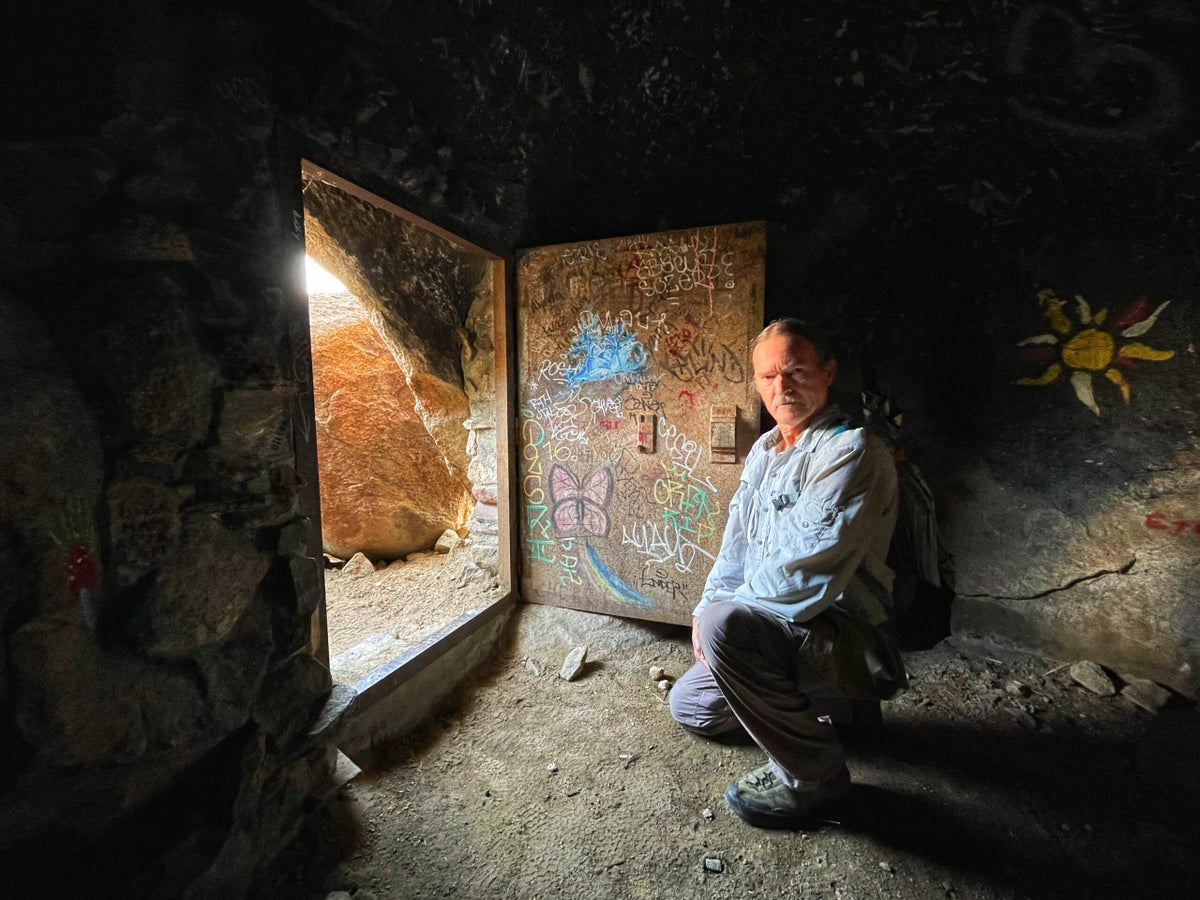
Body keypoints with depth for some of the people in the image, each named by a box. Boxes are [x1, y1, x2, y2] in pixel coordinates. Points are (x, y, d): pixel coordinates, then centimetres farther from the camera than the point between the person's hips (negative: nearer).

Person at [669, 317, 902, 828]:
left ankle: (814, 772, -9)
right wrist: (707, 606, -3)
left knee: (725, 625, -35)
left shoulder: (851, 452, -21)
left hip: (837, 633, -8)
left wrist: (716, 612, -16)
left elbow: (802, 574, -28)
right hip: (772, 625, 8)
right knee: (689, 708, 15)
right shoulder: (764, 449, 6)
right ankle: (813, 704, 27)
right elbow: (736, 544, 10)